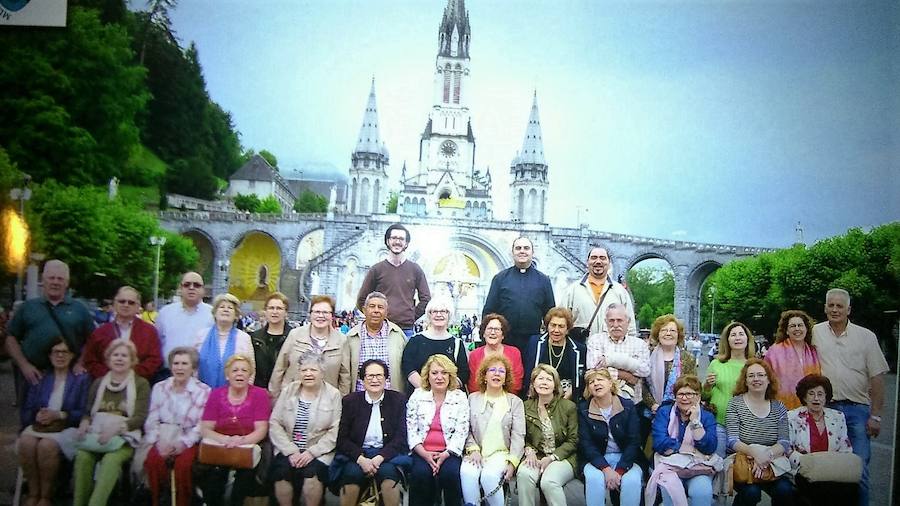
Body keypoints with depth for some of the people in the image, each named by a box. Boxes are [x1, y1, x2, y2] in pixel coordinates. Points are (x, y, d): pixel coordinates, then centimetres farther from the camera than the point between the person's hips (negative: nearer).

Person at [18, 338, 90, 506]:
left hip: (68, 427, -3)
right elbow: (25, 412, 12)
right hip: (39, 426, 3)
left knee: (47, 445, -34)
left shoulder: (82, 379, 9)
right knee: (26, 442, -31)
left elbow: (85, 413, -2)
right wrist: (36, 415, -10)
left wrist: (59, 415, -14)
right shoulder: (39, 378, 19)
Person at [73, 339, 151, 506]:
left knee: (111, 459, -34)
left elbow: (140, 417, -3)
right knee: (83, 455, -29)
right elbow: (88, 412, 17)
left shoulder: (141, 384, 5)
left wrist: (116, 427, -19)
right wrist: (85, 423, -6)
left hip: (124, 437, -3)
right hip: (96, 435, 3)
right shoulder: (98, 383, 19)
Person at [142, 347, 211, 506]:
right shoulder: (159, 388, 10)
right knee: (153, 460, -28)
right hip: (164, 438, 2)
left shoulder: (203, 391, 0)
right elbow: (151, 420, 7)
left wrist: (182, 443, -15)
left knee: (183, 463, -32)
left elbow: (202, 425, -5)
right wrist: (158, 441, -10)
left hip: (189, 440, -2)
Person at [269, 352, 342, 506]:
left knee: (312, 472, -29)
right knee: (282, 472, -25)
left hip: (319, 452, -2)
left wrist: (312, 452, -15)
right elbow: (274, 424, 1)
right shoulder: (288, 391, 7)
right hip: (288, 449, 2)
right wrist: (291, 451, -10)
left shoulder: (333, 395, 1)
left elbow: (335, 430, -6)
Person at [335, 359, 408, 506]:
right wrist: (361, 459, -15)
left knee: (387, 472, -32)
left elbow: (400, 437, 0)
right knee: (352, 473, -31)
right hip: (356, 454, 1)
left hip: (387, 453, 0)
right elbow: (342, 438, 3)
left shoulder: (398, 400, 5)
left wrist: (380, 457, -16)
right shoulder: (350, 401, 6)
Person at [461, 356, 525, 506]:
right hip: (477, 452, 1)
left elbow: (518, 436, 3)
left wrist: (512, 462, -10)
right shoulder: (473, 399, 15)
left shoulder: (515, 402, 11)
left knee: (489, 475, -32)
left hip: (501, 453, -1)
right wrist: (473, 449, -9)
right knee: (467, 473, -32)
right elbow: (466, 429, 8)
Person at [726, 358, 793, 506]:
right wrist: (754, 453, -28)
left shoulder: (778, 407, 9)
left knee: (785, 491, -24)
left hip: (772, 464, 3)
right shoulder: (735, 404, -1)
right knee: (751, 492, -29)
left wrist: (767, 455, -21)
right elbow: (732, 441, -9)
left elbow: (784, 442, -1)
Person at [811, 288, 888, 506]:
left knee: (859, 469, -3)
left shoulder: (866, 336, 4)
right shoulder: (816, 333, 4)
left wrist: (875, 415, -1)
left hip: (858, 409, 0)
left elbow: (877, 378, 3)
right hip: (825, 408, 1)